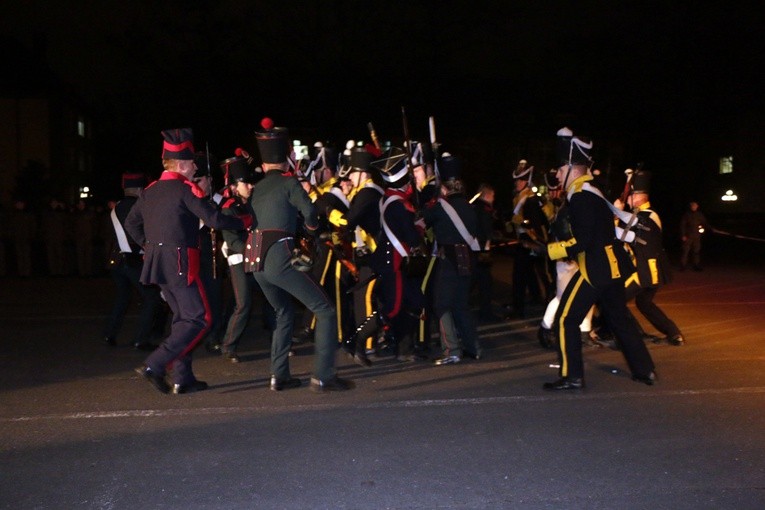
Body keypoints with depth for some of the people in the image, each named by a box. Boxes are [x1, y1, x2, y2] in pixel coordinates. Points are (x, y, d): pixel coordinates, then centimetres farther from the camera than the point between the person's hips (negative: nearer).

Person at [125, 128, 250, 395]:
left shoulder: (151, 190, 13)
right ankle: (154, 366, -12)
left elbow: (131, 223, 20)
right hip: (179, 262, -9)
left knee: (182, 317, 16)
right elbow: (214, 219, -17)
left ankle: (183, 378, 17)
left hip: (156, 261, 9)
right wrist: (246, 221, -4)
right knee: (198, 319, -4)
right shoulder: (186, 188, -12)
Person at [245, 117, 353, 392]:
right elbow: (309, 211, -11)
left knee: (285, 313, 25)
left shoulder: (256, 189, 19)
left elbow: (253, 220, 19)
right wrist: (312, 225, 11)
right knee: (324, 310, -1)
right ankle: (323, 376, -8)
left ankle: (279, 376, 22)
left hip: (256, 259, 7)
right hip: (279, 258, -7)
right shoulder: (289, 183, 0)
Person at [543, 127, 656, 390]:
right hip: (613, 266, 10)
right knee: (619, 318, 19)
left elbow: (582, 242, -21)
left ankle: (572, 376, -1)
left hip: (595, 269, -10)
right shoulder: (593, 192, 15)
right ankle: (645, 371, 24)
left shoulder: (581, 197, -15)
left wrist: (549, 250, -16)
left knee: (566, 319, -3)